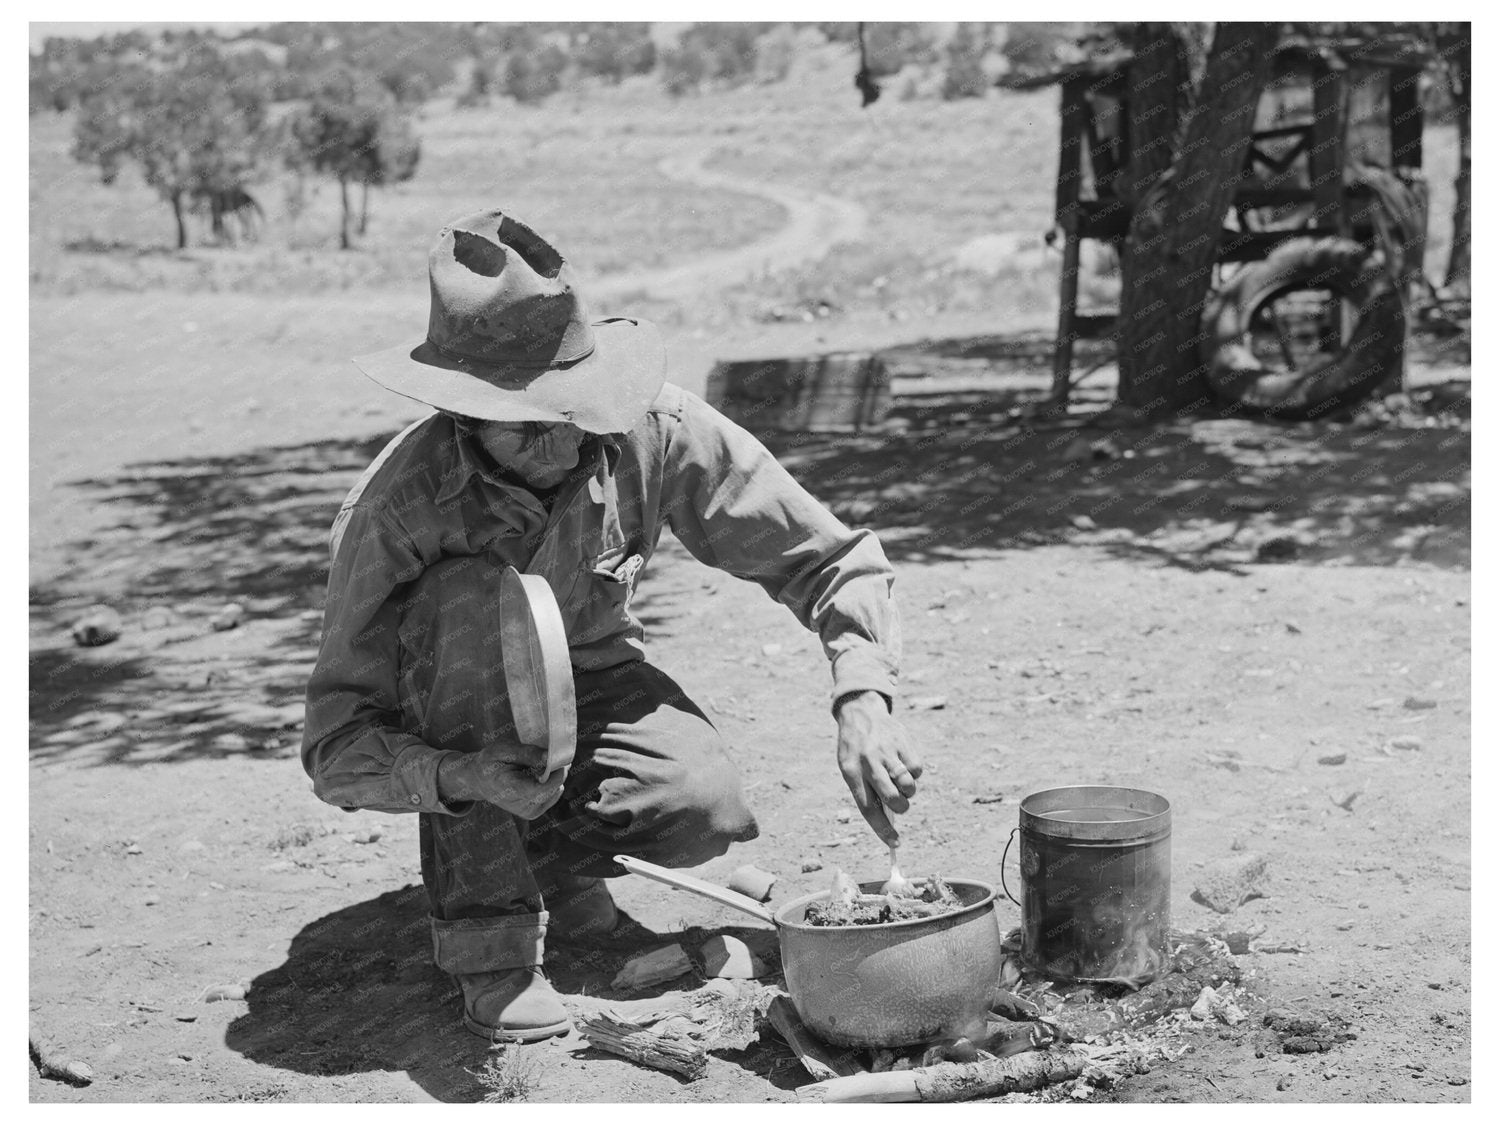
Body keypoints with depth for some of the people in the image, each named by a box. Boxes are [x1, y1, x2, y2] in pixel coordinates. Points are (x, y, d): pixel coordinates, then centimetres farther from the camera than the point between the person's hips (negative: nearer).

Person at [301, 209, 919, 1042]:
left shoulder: (656, 429, -25)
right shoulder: (398, 503, -31)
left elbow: (832, 559, -17)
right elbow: (336, 745, -28)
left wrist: (862, 701, -33)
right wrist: (460, 774, -47)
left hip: (589, 675, 2)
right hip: (454, 711, -2)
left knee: (706, 808, -28)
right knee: (470, 593, -36)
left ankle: (549, 856, 6)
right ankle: (486, 930, -26)